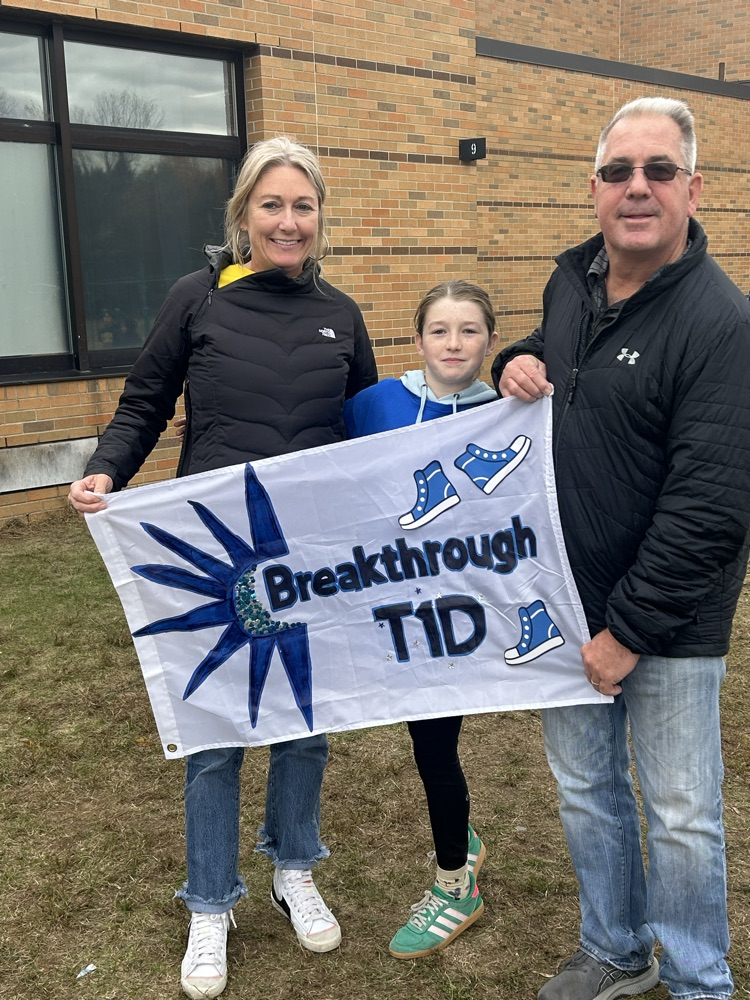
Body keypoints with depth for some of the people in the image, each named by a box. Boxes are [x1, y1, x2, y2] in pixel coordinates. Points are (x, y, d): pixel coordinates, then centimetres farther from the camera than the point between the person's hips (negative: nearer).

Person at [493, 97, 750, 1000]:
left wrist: (629, 630, -18)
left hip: (666, 621, -6)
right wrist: (519, 360, 1)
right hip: (566, 599, 7)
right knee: (584, 791, 20)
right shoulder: (570, 281, 3)